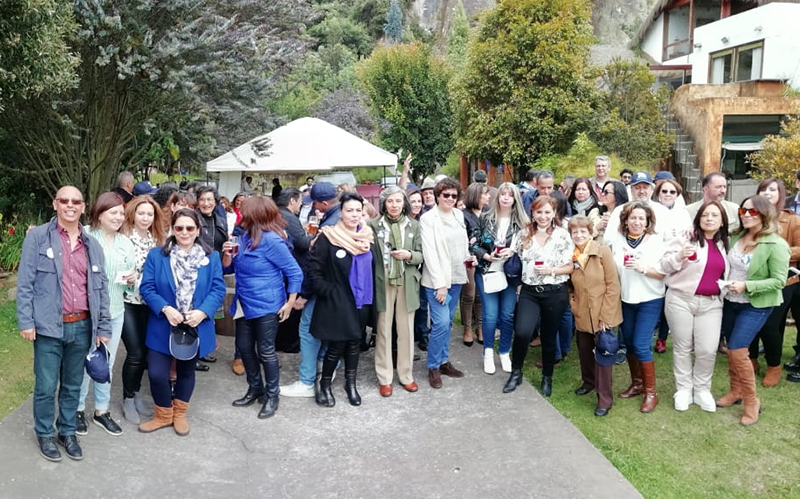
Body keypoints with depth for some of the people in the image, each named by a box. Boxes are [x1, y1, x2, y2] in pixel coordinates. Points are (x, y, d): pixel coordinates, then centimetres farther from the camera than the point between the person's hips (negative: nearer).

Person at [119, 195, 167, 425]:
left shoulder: (157, 240, 6)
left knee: (144, 351, 11)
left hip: (149, 303, 5)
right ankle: (128, 399, 15)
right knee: (135, 353, -5)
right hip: (127, 302, -5)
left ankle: (136, 394, 29)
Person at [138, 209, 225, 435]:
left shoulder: (211, 257, -2)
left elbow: (218, 289, -5)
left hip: (196, 327, 1)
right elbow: (147, 288, -7)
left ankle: (180, 414, 38)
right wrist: (165, 309, -22)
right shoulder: (156, 255, -3)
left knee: (186, 371, 17)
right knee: (156, 373, -4)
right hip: (163, 327, -1)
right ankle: (163, 415, 23)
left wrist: (203, 312, -21)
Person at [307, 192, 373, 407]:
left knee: (353, 343, 13)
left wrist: (369, 295, 9)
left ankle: (351, 384, 30)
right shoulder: (328, 237, -12)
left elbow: (372, 268, 15)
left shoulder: (366, 237, 5)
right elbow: (314, 272, -11)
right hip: (336, 303, -5)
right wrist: (328, 292, -14)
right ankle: (325, 386, 21)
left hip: (359, 301, 5)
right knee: (337, 345, 0)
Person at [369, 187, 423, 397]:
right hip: (383, 284, -1)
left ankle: (406, 375, 23)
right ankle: (384, 378, 17)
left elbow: (422, 255, 4)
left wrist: (409, 255, -15)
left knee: (406, 330, 9)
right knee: (384, 330, 6)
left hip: (407, 284, 1)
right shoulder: (374, 225, -1)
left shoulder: (414, 225, 3)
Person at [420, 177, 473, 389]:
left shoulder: (459, 215, 8)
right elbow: (430, 252, -15)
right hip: (437, 279, -6)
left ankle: (444, 361, 27)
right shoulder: (428, 218, -11)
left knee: (448, 322, 14)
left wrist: (469, 257, -2)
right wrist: (440, 283, -18)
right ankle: (433, 367, 6)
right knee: (441, 323, -10)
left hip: (456, 276, 6)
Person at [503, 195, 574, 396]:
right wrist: (520, 284, 3)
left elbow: (570, 268, -2)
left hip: (554, 293, -2)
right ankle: (516, 372, 6)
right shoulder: (525, 234, 5)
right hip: (529, 291, 2)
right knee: (522, 332, -17)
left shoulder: (562, 235, -5)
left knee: (548, 337, 9)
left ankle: (547, 378, 31)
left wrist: (551, 270, -17)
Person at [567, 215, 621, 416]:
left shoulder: (602, 251, -11)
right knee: (584, 350, 17)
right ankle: (589, 382, 41)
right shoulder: (571, 255, 2)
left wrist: (606, 315, -14)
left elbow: (613, 285, -12)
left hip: (603, 313, -4)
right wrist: (573, 305, 0)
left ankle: (605, 398, 8)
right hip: (582, 315, 4)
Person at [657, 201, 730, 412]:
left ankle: (702, 389, 19)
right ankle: (683, 389, 20)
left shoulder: (723, 245, 11)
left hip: (711, 304, 4)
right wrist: (679, 256, -25)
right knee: (682, 348, 5)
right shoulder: (686, 238, -5)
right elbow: (664, 266, -8)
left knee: (708, 350, -1)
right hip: (681, 300, -3)